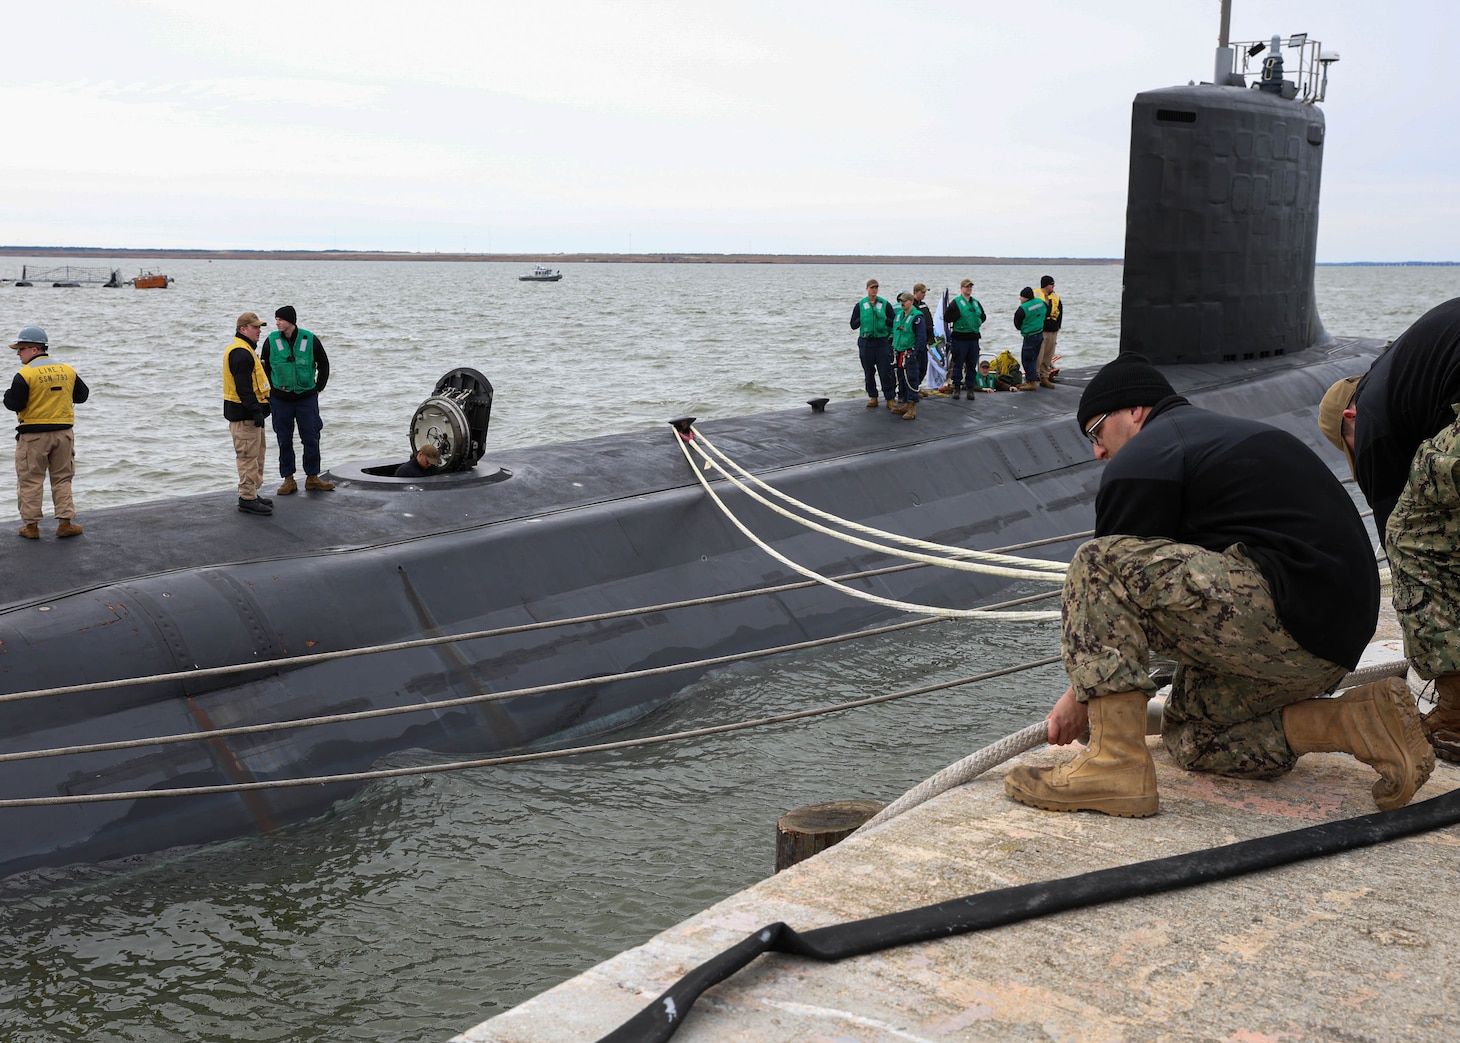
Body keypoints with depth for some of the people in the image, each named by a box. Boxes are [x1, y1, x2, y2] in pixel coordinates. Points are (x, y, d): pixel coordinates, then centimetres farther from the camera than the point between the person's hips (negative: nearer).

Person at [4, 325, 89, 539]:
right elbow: (82, 395, 11)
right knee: (62, 479, 13)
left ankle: (31, 525, 10)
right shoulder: (67, 370, 2)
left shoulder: (25, 375, -13)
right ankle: (65, 522, 9)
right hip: (63, 433, 4)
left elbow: (14, 404, -13)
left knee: (30, 481, 7)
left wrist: (8, 394, 7)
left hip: (33, 436, -4)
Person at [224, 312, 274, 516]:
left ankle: (252, 493, 25)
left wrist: (258, 409, 23)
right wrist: (255, 411, -25)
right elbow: (244, 387, -24)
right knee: (248, 455, -9)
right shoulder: (240, 353, -17)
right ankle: (247, 499, -6)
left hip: (249, 413, 11)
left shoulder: (245, 350, 19)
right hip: (244, 414, -11)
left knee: (258, 452, 17)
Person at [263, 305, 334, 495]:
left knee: (311, 438, 3)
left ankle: (312, 478, 15)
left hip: (307, 398, 0)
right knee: (284, 440, 5)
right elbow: (265, 367, 9)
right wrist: (272, 389, 4)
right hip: (280, 399, 1)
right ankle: (288, 480, 13)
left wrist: (319, 387, 5)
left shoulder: (310, 339, -5)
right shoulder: (272, 341, -3)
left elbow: (323, 363, 8)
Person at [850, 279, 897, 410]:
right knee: (869, 372, 7)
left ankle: (890, 398, 0)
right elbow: (853, 325, 5)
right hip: (865, 342, 2)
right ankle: (873, 397, 18)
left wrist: (884, 319, -14)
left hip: (883, 342, -2)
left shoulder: (885, 304, 3)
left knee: (886, 372, -5)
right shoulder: (860, 305, 6)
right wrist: (863, 318, -11)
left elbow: (894, 322, 4)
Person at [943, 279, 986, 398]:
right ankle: (957, 388, 5)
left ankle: (970, 388, 13)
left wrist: (979, 321, 6)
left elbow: (983, 315, 26)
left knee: (972, 364, 7)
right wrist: (959, 315, -17)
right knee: (958, 364, -2)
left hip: (973, 338, 5)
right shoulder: (955, 302, -2)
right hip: (959, 338, -5)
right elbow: (946, 317, -8)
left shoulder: (976, 302, 15)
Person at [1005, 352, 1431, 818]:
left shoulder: (1142, 461, -4)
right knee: (1190, 738, 21)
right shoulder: (1228, 432, 28)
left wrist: (1082, 693, 14)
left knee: (1099, 563, -13)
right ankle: (1361, 720, 9)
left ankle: (1116, 765, -17)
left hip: (1286, 616, -10)